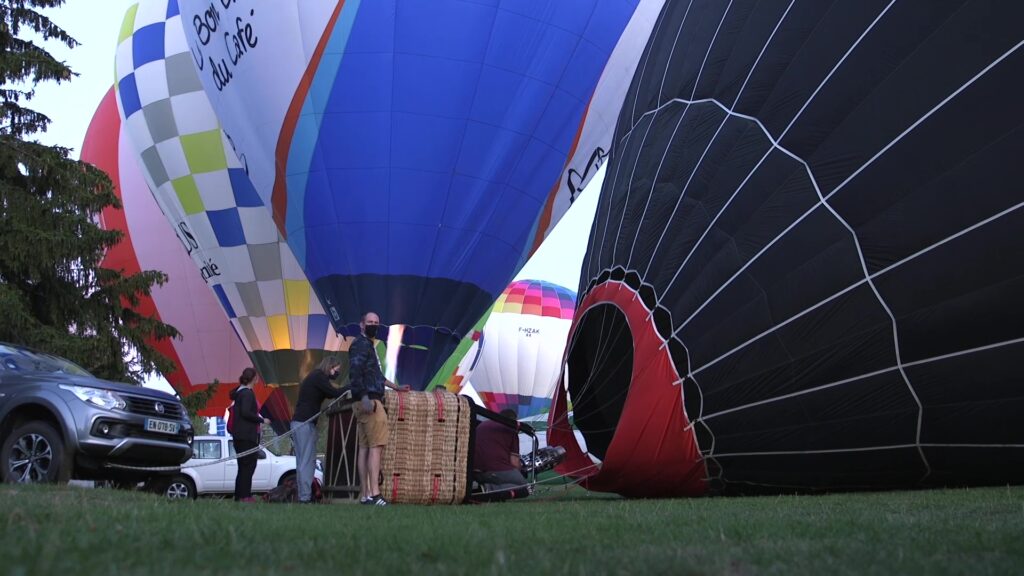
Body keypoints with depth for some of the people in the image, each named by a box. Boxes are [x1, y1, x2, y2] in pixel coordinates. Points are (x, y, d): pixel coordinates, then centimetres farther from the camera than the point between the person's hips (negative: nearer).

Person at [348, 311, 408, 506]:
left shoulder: (368, 345, 24)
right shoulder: (360, 344, -6)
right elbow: (355, 373, -19)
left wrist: (395, 387, 40)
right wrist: (365, 398, -27)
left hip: (370, 402, 10)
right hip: (369, 401, -10)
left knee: (364, 447, 6)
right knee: (376, 445, -14)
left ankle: (365, 494, 5)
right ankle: (374, 493, -20)